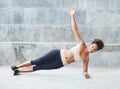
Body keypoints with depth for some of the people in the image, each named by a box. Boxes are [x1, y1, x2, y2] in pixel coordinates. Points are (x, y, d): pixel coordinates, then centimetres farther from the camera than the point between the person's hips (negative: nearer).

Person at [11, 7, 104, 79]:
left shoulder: (86, 58, -1)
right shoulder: (82, 44, -9)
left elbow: (85, 69, 10)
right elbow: (75, 30, -11)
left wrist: (85, 73, -16)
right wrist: (72, 15, -17)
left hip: (60, 64, 2)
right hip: (57, 54, -2)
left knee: (38, 67, 3)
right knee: (36, 62, 0)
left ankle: (18, 70, 19)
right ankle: (17, 67, 20)